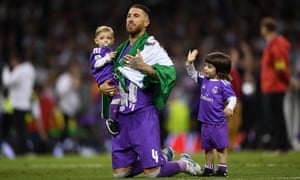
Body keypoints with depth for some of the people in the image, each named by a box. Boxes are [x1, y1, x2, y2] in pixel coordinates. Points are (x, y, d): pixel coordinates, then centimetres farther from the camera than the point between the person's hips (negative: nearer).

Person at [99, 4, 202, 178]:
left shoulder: (151, 46, -5)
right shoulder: (122, 49, 18)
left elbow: (170, 73, -19)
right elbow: (114, 77, 30)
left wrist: (143, 67, -30)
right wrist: (103, 86, 9)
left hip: (144, 114, -7)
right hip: (122, 116, 7)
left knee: (152, 172, -14)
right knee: (120, 173, 6)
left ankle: (184, 163, 17)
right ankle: (163, 156, 28)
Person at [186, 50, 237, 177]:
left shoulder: (223, 84, -13)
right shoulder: (204, 80, 7)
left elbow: (232, 97, -17)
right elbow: (192, 74, 17)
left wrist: (229, 107, -35)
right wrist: (190, 63, 2)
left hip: (218, 122, -7)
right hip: (206, 122, 7)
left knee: (221, 147, -2)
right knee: (207, 148, 13)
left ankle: (222, 169, 3)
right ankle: (209, 169, 21)